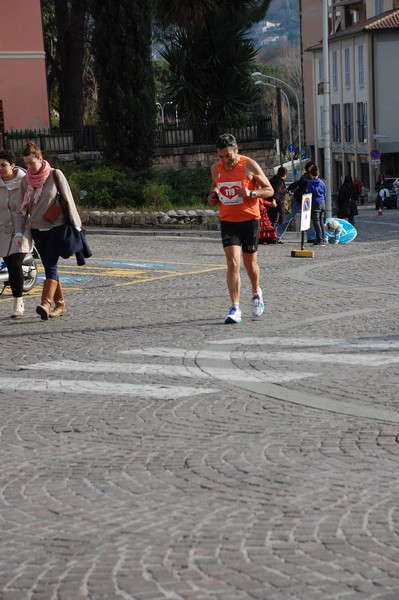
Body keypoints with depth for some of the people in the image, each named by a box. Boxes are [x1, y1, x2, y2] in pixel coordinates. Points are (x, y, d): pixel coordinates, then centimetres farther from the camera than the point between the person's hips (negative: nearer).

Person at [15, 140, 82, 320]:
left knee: (51, 266, -16)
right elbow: (23, 208, 9)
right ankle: (60, 304, 12)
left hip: (57, 227, -5)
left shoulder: (55, 175, -5)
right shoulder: (26, 181, 6)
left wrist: (75, 225, -4)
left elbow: (68, 200, -3)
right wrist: (19, 232, 1)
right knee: (49, 267, 6)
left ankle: (46, 303, -28)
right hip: (37, 230, 5)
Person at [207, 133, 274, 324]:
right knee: (232, 263, -13)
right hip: (227, 221, 2)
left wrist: (251, 193, -22)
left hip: (249, 220, -2)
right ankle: (235, 309, -11)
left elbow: (269, 190, -4)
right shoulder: (216, 168, 4)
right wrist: (213, 196, 1)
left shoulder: (249, 165, -8)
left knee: (250, 264, 9)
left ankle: (256, 292, 41)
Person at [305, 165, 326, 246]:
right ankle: (323, 239, 13)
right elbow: (325, 194, 14)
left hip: (315, 203, -6)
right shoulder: (322, 182, 8)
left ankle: (319, 240, -11)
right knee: (321, 222, 12)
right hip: (322, 203, 6)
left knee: (316, 222, -5)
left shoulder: (310, 183, -8)